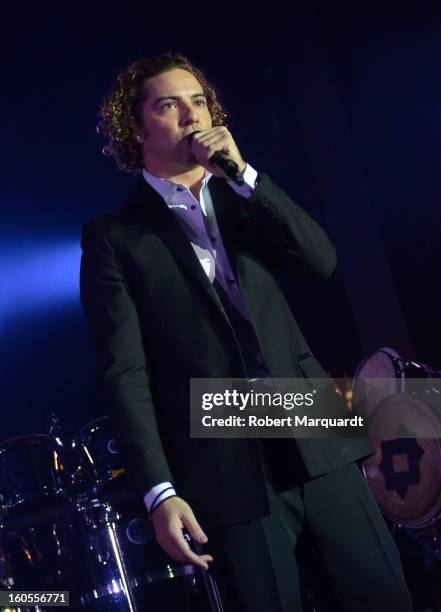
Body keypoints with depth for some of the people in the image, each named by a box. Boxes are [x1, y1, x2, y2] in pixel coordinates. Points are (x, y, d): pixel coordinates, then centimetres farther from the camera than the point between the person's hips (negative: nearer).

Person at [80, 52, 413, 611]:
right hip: (230, 471, -4)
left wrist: (242, 173, -7)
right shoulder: (112, 236, 1)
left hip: (315, 441, 4)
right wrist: (158, 491, -13)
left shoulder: (245, 197, 15)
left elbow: (320, 261, -1)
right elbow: (124, 372, -5)